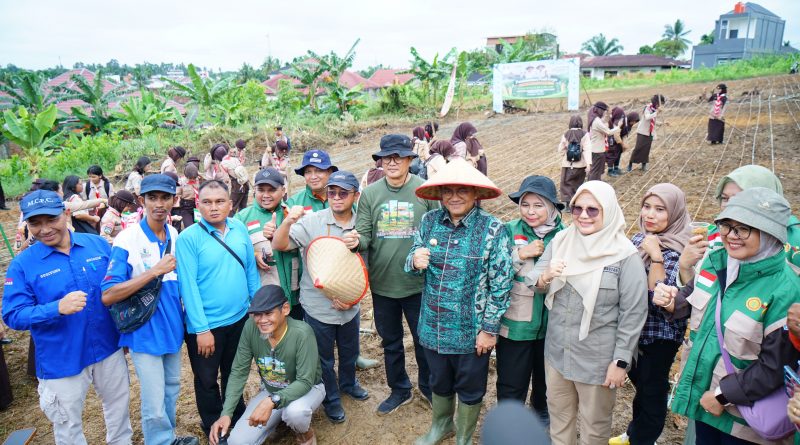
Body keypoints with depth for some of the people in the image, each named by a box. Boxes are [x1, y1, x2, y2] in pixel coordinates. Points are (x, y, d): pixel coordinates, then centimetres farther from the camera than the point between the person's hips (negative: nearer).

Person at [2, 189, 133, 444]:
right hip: (61, 361, -3)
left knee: (119, 404, 23)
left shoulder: (97, 244, -4)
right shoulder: (22, 264, -12)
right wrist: (57, 308, -32)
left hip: (108, 348, 3)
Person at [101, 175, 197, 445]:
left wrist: (184, 316, 3)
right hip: (145, 332, -5)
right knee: (154, 405, 2)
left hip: (173, 327, 6)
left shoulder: (176, 236, 2)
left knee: (172, 390, 21)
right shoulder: (127, 239, -16)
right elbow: (108, 295, -20)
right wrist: (154, 271, -25)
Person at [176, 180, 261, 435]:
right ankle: (214, 429, 38)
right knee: (207, 380, 15)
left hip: (240, 318, 4)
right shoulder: (188, 238, -16)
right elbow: (188, 285, -17)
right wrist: (201, 328, -19)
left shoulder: (240, 229, -3)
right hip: (206, 324, -4)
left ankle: (237, 419, 45)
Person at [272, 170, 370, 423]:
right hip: (318, 306, -3)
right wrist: (288, 222, -37)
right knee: (323, 357, 15)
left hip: (349, 305, 3)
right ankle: (331, 398, 39)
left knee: (350, 351, 23)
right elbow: (279, 246, -20)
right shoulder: (311, 222, -14)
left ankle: (348, 383, 52)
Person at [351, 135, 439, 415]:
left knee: (424, 339, 15)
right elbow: (363, 235, -6)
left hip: (418, 283, -2)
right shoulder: (370, 194, -2)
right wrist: (356, 239, -27)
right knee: (390, 341, 19)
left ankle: (428, 385, 42)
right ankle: (399, 390, 41)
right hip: (382, 283, 2)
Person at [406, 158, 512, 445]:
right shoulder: (429, 221, -4)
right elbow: (412, 265, 4)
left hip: (471, 331, -3)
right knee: (439, 381, 25)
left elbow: (500, 285, -13)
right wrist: (415, 261, -20)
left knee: (470, 389, 18)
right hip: (433, 326, 4)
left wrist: (489, 329, -11)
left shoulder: (493, 229, -16)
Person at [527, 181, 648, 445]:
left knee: (595, 423, 19)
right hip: (557, 350, 4)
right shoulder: (561, 240, -3)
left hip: (598, 358, -4)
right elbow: (532, 282, 0)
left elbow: (633, 313, -12)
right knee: (558, 414, 23)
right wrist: (545, 277, -23)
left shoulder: (626, 255, -15)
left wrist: (620, 361, -11)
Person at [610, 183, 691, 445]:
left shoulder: (679, 250, -19)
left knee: (652, 389, 11)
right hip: (634, 327, 7)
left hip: (661, 334, -7)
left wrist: (656, 257, -31)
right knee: (639, 382, 24)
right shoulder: (639, 239, 0)